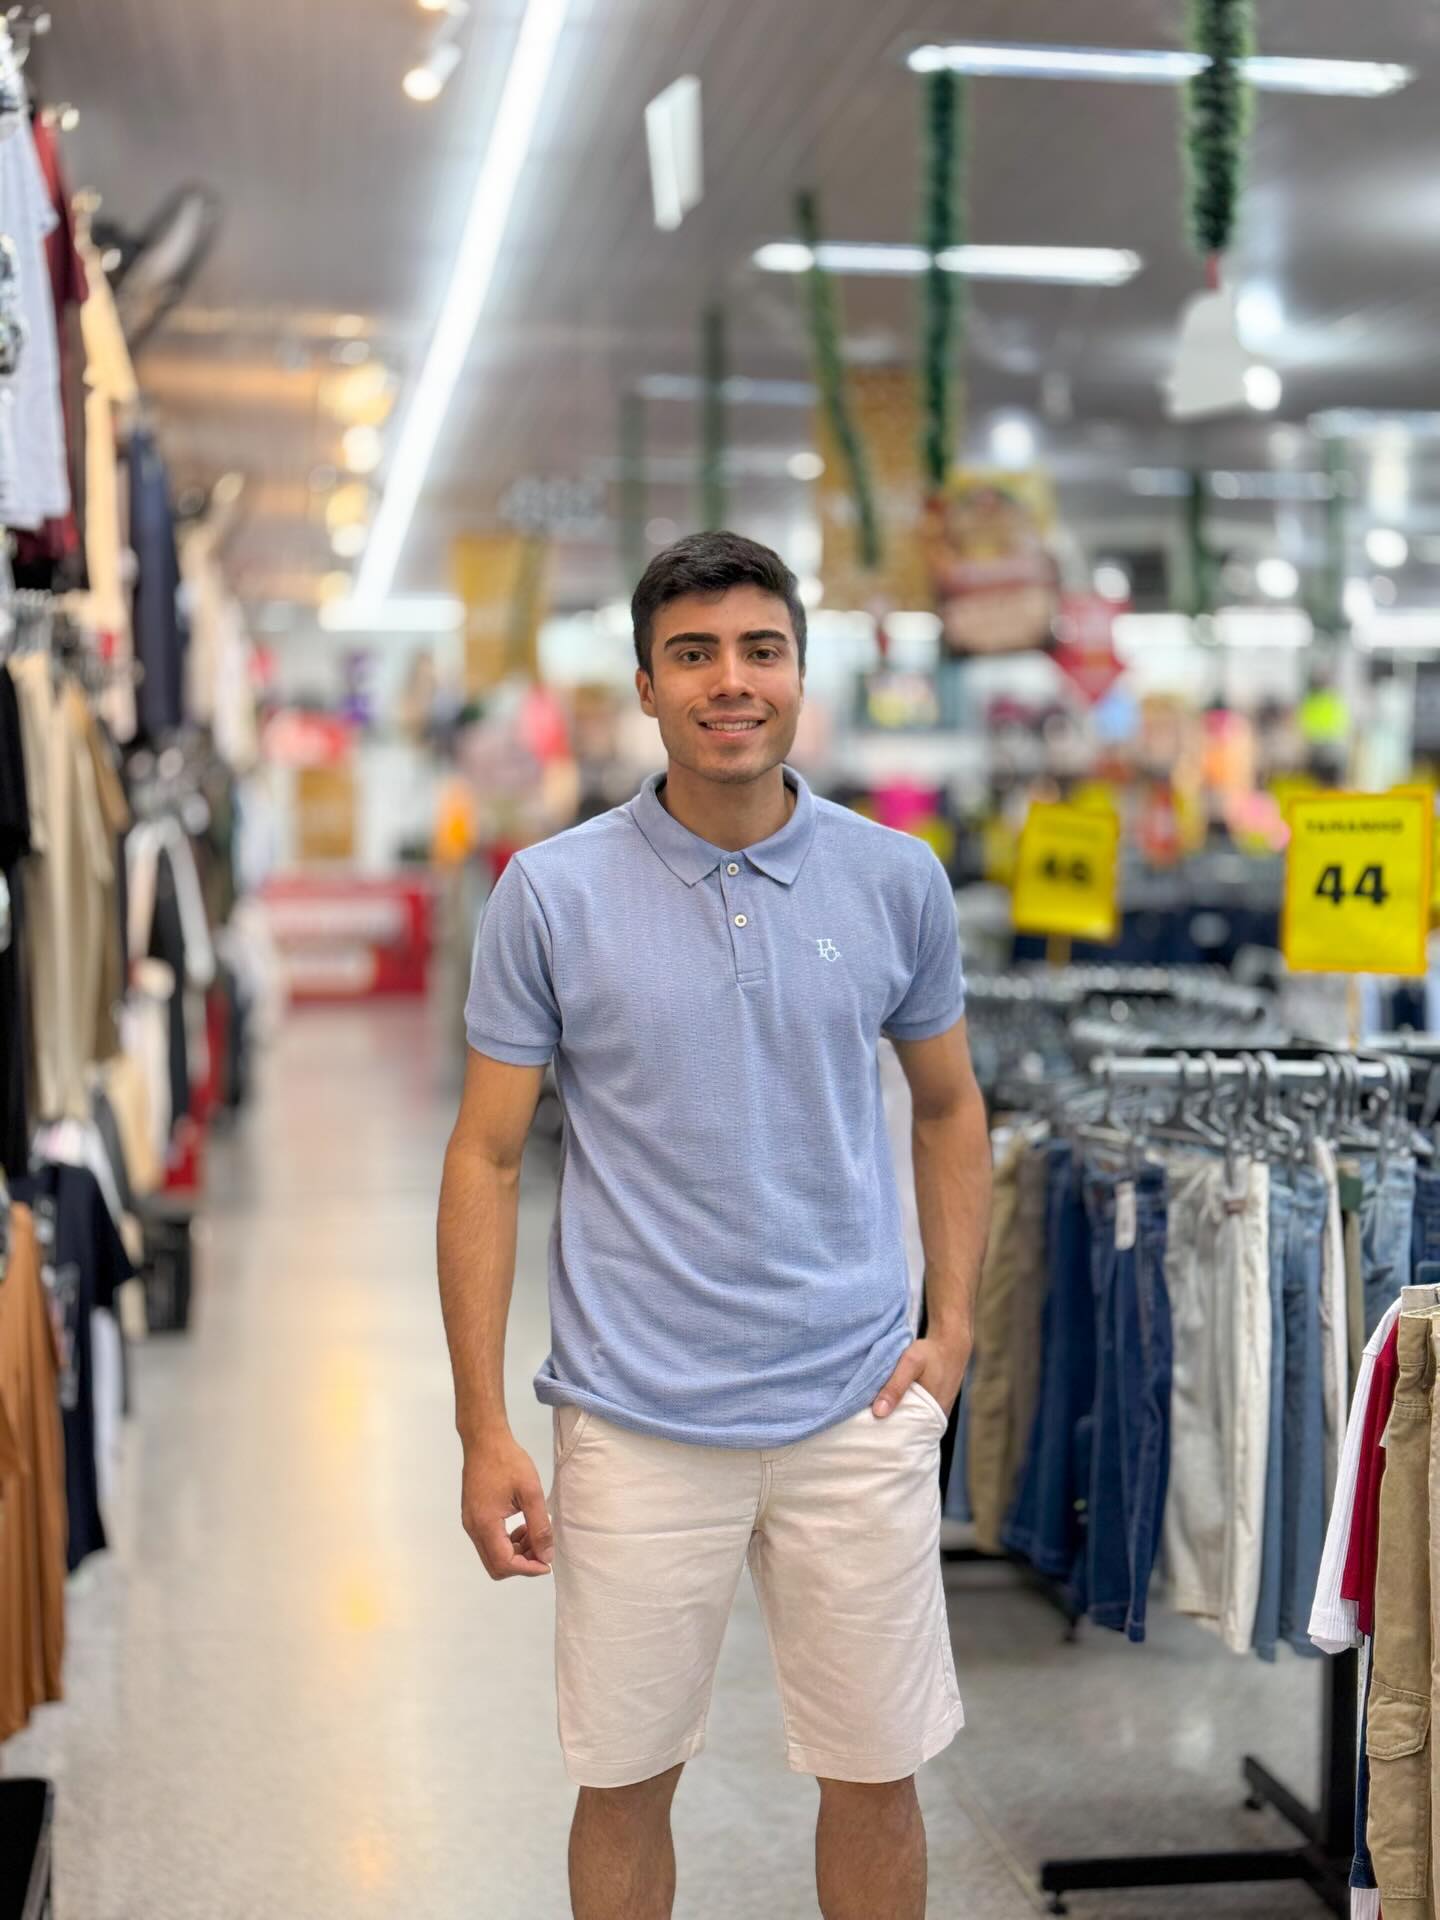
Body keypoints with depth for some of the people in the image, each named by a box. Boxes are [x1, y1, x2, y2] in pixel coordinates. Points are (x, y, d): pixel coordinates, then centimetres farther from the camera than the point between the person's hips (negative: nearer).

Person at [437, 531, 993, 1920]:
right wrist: (483, 1432, -6)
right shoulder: (552, 894, -5)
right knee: (627, 1781, 12)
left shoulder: (896, 880, 1)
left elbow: (948, 1106, 14)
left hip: (859, 1410, 2)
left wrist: (951, 1329, 3)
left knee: (876, 1778, 12)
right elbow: (486, 1157, -2)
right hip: (636, 1424, -1)